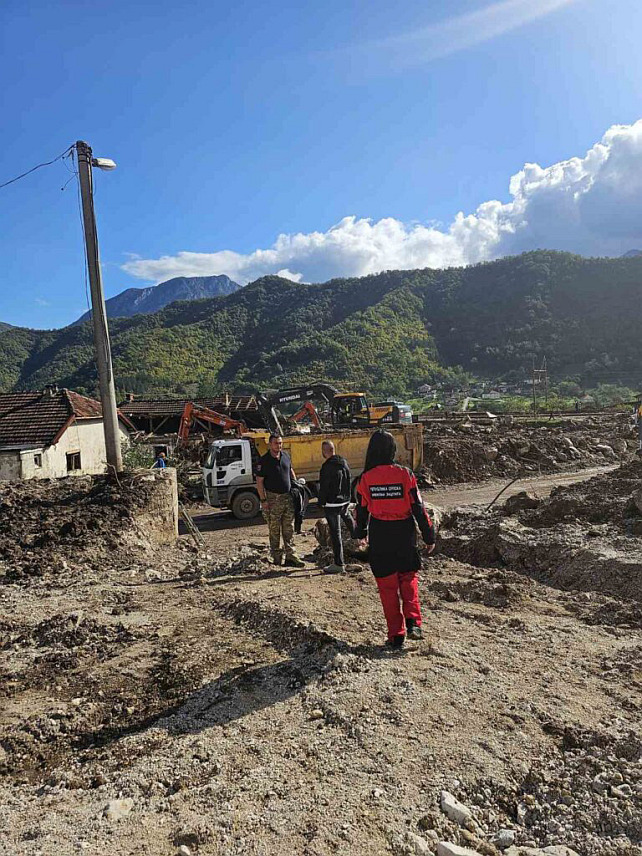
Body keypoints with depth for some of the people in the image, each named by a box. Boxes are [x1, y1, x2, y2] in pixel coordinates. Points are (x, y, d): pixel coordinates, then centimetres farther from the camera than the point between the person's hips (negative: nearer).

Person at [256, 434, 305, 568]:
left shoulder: (286, 456, 7)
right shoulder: (264, 461, -10)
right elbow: (259, 482, -9)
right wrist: (263, 500, -14)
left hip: (288, 497, 5)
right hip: (273, 498, -5)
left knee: (289, 529, 5)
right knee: (274, 530, 3)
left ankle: (291, 557, 8)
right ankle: (277, 557, 13)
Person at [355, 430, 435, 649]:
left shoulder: (366, 478, -6)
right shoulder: (405, 474, -8)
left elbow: (361, 510, 5)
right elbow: (418, 507, -5)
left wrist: (361, 533, 22)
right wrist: (429, 536, 4)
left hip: (379, 537, 0)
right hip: (405, 534, 0)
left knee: (387, 585, 10)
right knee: (408, 577, 19)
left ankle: (396, 635, 12)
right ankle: (413, 621, 2)